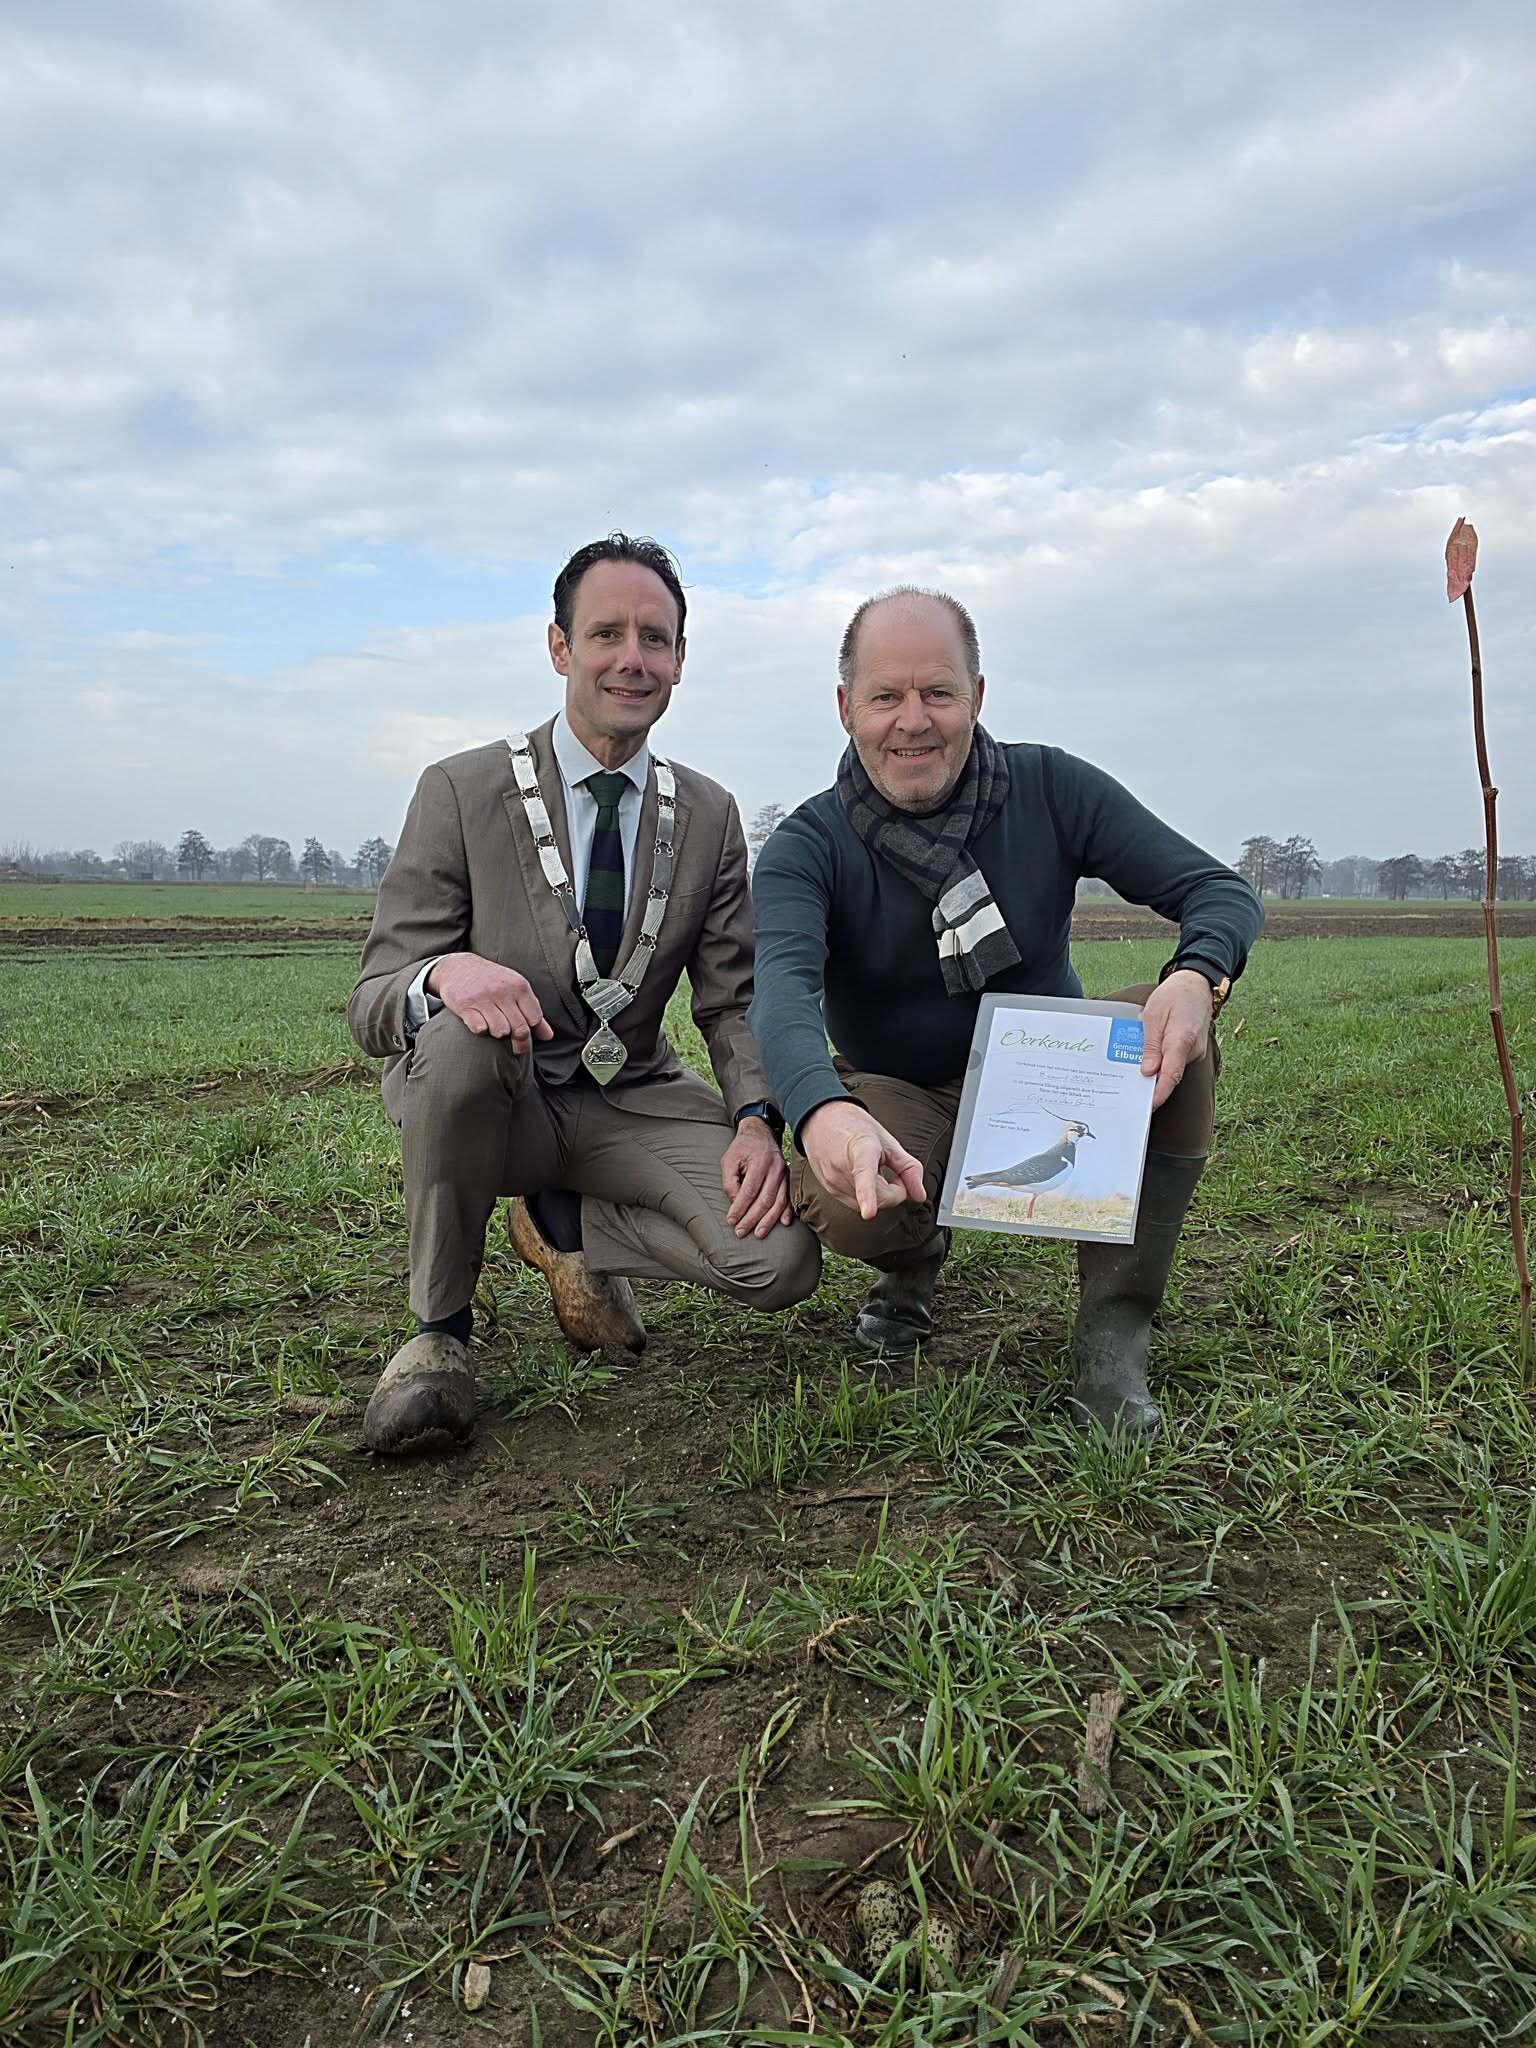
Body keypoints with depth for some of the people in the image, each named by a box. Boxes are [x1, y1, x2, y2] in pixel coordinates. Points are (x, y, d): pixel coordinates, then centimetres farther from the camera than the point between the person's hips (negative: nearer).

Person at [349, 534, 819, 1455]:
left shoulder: (709, 815, 1)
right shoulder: (461, 793, -10)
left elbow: (734, 1000, 2)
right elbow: (372, 1005, -12)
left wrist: (756, 1118, -19)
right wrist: (444, 975, -37)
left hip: (632, 1103, 2)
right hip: (483, 1097, -2)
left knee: (781, 1255, -21)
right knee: (458, 1039, -38)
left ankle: (565, 1225, 8)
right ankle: (440, 1329, -13)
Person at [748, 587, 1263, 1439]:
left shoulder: (1050, 790, -8)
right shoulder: (806, 848, -14)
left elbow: (1221, 891, -9)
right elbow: (783, 991, -34)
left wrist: (1196, 976, -35)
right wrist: (823, 1112, -57)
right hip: (904, 1105, -1)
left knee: (1175, 1036, -28)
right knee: (837, 1196, -35)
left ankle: (1112, 1335, -17)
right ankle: (914, 1258, 6)